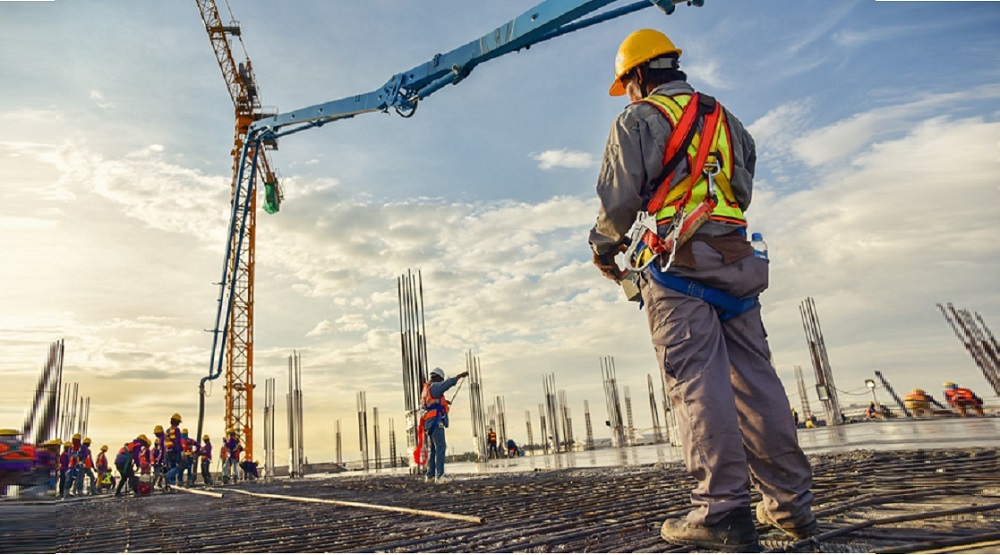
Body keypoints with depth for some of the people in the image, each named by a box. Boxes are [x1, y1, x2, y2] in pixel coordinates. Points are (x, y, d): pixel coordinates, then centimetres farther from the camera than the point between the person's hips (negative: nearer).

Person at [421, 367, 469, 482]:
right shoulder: (434, 386, -7)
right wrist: (460, 375, -18)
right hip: (436, 421, -10)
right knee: (440, 448, -12)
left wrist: (443, 401, 25)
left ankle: (430, 475, 16)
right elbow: (447, 383, -21)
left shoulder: (425, 389, 21)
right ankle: (439, 475, -16)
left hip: (429, 423, 10)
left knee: (434, 449, 14)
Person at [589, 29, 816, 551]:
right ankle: (790, 503, 10)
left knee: (697, 381, -10)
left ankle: (722, 512, -11)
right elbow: (742, 194, 24)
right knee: (754, 377, 6)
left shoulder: (639, 120, 3)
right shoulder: (726, 120, 24)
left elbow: (619, 199, -6)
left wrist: (603, 246, 11)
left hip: (676, 263, -6)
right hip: (736, 259, 7)